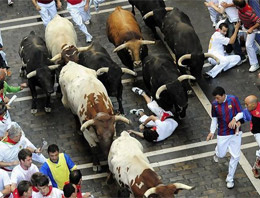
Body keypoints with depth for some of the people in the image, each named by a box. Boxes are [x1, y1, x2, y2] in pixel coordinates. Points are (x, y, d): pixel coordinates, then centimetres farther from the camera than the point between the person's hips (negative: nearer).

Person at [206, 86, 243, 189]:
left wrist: (237, 126, -22)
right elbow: (214, 119, 6)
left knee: (235, 156, -1)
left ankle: (230, 179, 15)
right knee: (221, 154, 9)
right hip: (222, 134, 1)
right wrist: (212, 132, -3)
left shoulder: (233, 100, -16)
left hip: (235, 133, -1)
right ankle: (217, 152, 49)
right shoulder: (214, 104, -8)